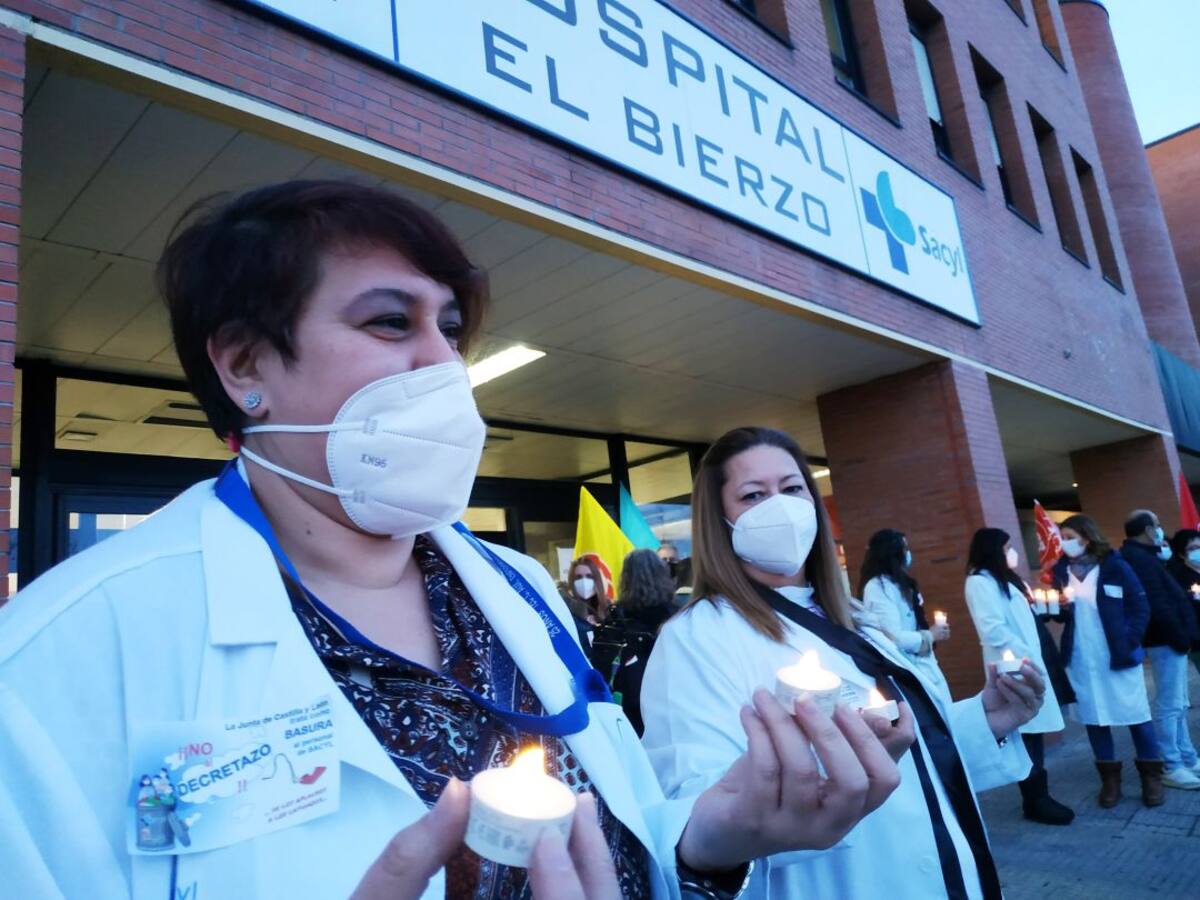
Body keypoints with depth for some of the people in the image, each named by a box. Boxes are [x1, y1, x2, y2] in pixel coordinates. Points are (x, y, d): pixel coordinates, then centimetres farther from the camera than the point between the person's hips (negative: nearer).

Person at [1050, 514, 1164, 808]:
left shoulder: (1115, 566, -6)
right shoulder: (1061, 570, 4)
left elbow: (1140, 607, -4)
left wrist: (1129, 641, -12)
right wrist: (1061, 606, -10)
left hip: (1118, 656, -3)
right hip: (1081, 660, 3)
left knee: (1135, 714, 6)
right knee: (1093, 717, 8)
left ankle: (1151, 776, 22)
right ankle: (1110, 778, 20)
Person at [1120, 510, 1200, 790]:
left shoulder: (1139, 556, 16)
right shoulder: (1139, 558, -17)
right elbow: (1157, 605, -22)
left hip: (1166, 639, 11)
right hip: (1166, 640, -11)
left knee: (1177, 704, 17)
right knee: (1169, 705, -6)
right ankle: (1171, 768, 0)